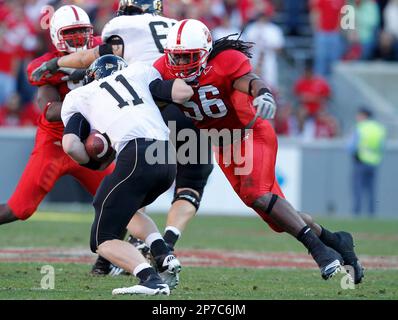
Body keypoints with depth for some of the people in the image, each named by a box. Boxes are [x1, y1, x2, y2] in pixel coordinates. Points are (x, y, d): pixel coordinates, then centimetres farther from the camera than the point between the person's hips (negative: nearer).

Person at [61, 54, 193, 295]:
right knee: (128, 207, 32)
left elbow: (71, 145, 5)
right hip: (168, 161, 5)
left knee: (104, 240, 4)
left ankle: (151, 278, -22)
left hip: (135, 157, -5)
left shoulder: (77, 97, 20)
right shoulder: (138, 71, 26)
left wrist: (93, 162, 24)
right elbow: (184, 92, 17)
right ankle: (165, 257, 9)